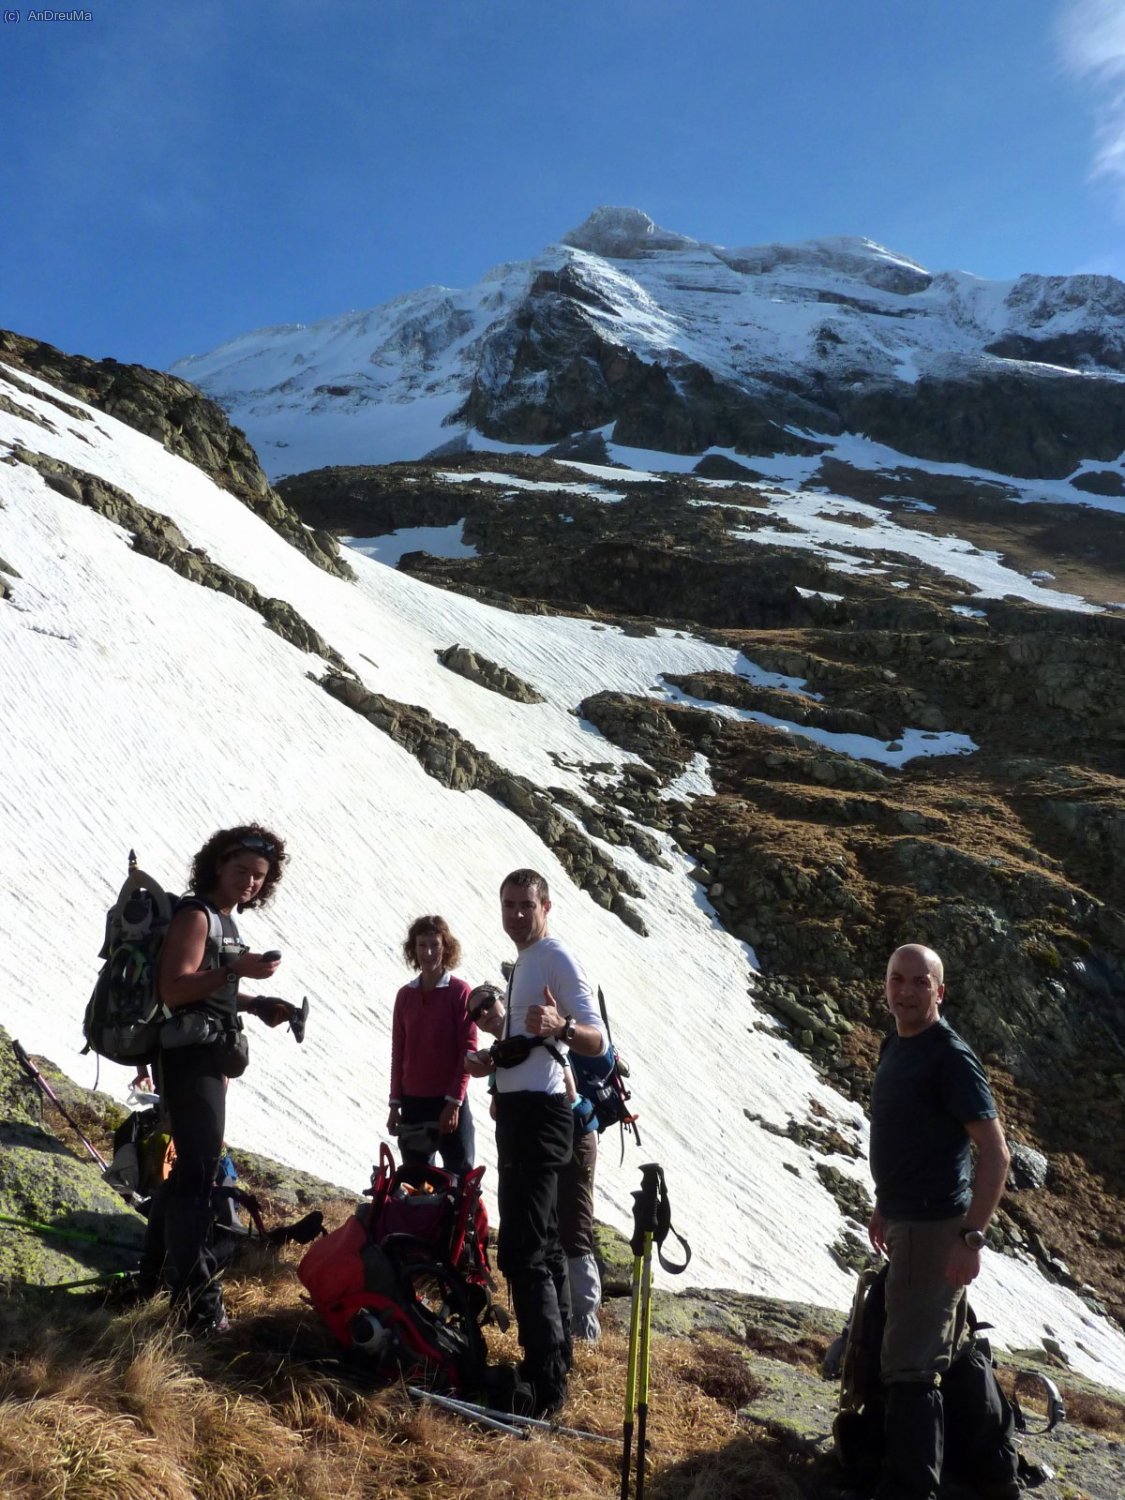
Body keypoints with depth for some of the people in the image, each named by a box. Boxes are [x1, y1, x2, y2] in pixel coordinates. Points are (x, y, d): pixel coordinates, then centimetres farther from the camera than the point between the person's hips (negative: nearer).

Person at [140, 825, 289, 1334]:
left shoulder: (225, 922, 17)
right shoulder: (195, 915, -12)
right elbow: (174, 989, -23)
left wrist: (255, 1005, 10)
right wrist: (236, 969, -29)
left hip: (208, 1060, 10)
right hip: (190, 1058, -10)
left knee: (190, 1167, 18)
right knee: (198, 1172, -11)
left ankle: (153, 1273, 32)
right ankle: (197, 1300, -8)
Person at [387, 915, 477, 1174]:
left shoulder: (460, 992, -5)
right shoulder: (405, 995, 8)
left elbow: (468, 1051, -8)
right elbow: (397, 1052, 10)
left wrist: (454, 1101, -12)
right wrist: (395, 1103, 7)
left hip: (449, 1102, -4)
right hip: (412, 1102, 5)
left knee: (460, 1175, -2)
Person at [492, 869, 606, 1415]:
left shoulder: (557, 959, -13)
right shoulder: (524, 961, 16)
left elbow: (597, 1041, -24)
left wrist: (561, 1026, -41)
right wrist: (498, 1054, 21)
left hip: (540, 1113, -11)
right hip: (518, 1110, 11)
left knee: (521, 1251, -14)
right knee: (542, 1245, 18)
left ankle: (545, 1384, -10)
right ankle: (554, 1361, 31)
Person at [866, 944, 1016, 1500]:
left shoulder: (950, 1057, -19)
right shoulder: (895, 1046, 8)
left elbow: (995, 1153, -22)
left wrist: (971, 1237, -26)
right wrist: (884, 1205, 20)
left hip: (934, 1228, -9)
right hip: (907, 1220, 10)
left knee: (910, 1363, -6)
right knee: (948, 1353, 20)